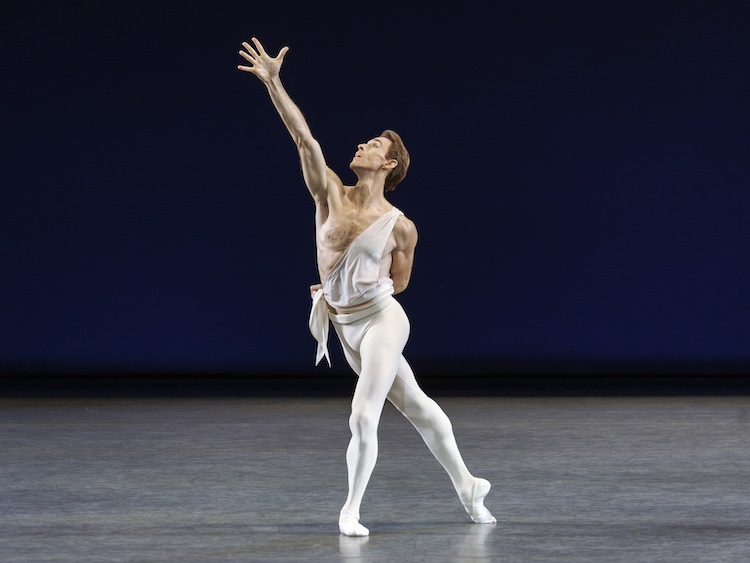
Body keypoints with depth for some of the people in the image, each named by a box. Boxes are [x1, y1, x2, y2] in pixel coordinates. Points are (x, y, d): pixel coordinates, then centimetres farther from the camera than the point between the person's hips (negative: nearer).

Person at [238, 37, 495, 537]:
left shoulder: (401, 227, -9)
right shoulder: (330, 194, -2)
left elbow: (399, 281, 7)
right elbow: (304, 138, -12)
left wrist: (362, 288, 1)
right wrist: (273, 84, -20)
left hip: (381, 318, -4)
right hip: (346, 327, 5)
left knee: (363, 417, -15)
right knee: (416, 407, 15)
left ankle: (351, 510, 2)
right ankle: (468, 486, 29)